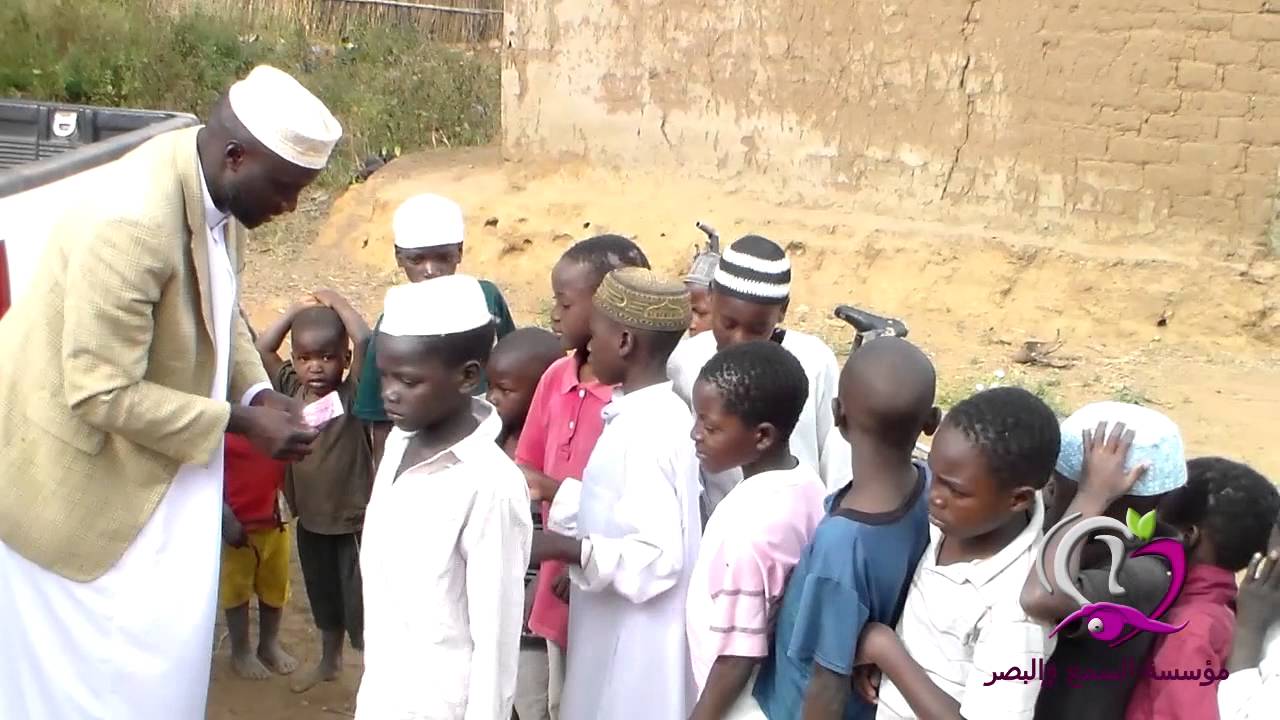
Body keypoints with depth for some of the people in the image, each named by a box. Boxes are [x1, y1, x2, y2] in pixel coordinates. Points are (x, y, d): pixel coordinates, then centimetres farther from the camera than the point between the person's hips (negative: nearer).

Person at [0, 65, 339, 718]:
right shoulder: (132, 222, -32)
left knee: (165, 639, 18)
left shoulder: (216, 188, -6)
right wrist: (241, 421, -24)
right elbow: (102, 393, -29)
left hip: (145, 456, 8)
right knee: (102, 660, 5)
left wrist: (257, 390, -4)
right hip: (75, 471, -8)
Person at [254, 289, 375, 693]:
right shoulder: (292, 389, -1)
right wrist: (299, 309, -2)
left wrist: (335, 301, -17)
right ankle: (329, 661, 44)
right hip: (310, 521, 6)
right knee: (323, 598, 24)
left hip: (354, 520, -6)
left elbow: (364, 340, -30)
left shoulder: (352, 395, -17)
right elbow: (262, 348, 1)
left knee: (361, 603, 2)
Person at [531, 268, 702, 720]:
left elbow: (657, 558, -28)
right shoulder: (641, 413, 5)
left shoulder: (648, 430, -25)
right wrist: (550, 491, 13)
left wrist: (567, 548, -27)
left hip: (639, 645, -9)